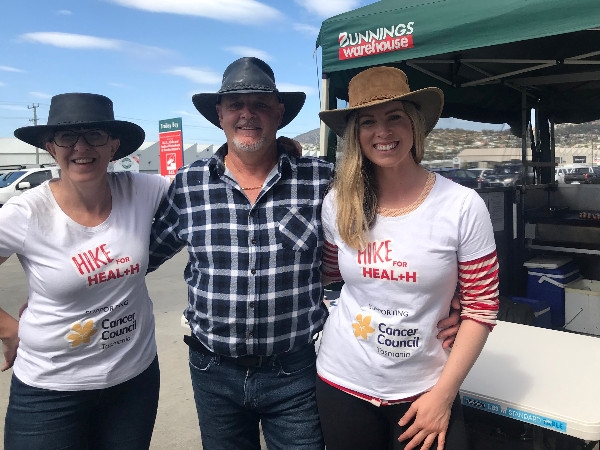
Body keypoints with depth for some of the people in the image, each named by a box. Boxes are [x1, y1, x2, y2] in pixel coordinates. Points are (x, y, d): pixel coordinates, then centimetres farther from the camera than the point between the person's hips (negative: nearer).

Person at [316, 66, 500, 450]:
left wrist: (444, 394, -9)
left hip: (423, 392, -2)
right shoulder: (338, 203, -5)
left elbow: (481, 307, -7)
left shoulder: (463, 206, -12)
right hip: (343, 383, 3)